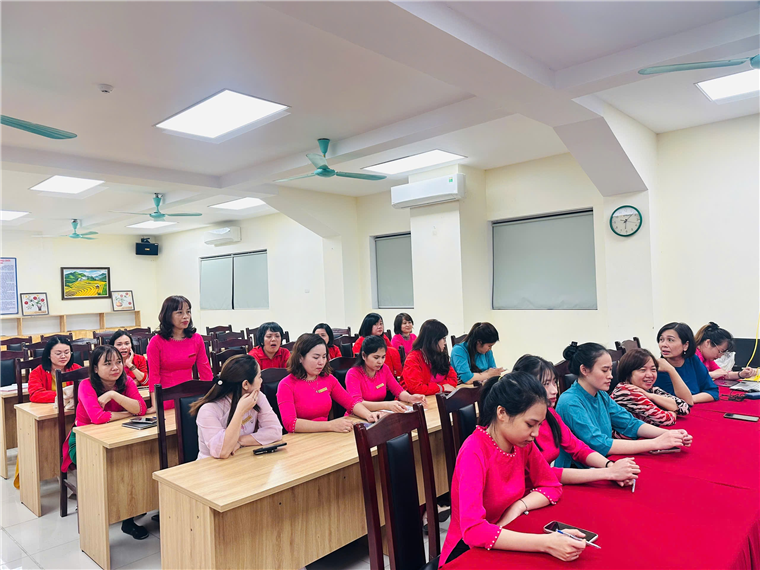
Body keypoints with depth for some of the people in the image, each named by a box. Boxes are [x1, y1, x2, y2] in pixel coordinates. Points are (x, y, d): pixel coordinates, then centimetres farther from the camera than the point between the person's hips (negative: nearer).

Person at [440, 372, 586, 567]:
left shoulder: (523, 443, -6)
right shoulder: (474, 453, -27)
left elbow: (552, 486, 4)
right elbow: (472, 530, -36)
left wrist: (519, 506, -15)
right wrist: (546, 543, -41)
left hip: (504, 545, 7)